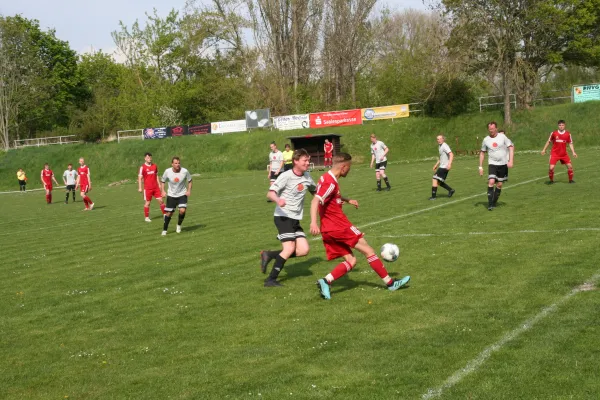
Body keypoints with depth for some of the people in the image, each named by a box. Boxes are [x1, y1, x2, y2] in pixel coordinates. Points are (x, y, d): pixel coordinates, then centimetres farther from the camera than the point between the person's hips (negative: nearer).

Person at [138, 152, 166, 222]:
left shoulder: (154, 166, 8)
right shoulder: (142, 167, -7)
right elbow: (140, 178, -6)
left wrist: (159, 184, 14)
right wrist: (139, 188, -10)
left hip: (156, 187, 4)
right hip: (147, 188, -4)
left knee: (160, 200, 1)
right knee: (147, 202, 3)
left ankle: (165, 214, 10)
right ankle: (146, 217, 13)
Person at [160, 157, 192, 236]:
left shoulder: (185, 171, -16)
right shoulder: (167, 171, -15)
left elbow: (189, 180, 2)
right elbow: (162, 181, 3)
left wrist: (189, 190, -9)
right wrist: (163, 191, -8)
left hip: (182, 194, -1)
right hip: (171, 195, 1)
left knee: (182, 210, -21)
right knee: (169, 213, 2)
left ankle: (179, 225, 7)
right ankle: (164, 230, 20)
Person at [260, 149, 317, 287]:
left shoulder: (307, 176, 9)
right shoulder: (286, 176, -13)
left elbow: (315, 190, 28)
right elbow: (270, 193, -20)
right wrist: (278, 200, -40)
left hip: (295, 219, 7)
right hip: (283, 217, -7)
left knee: (303, 250, -6)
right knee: (290, 248, -18)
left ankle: (269, 255, 8)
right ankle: (270, 280, -9)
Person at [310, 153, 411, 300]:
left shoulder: (327, 178, 14)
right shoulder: (330, 182, -17)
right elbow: (315, 201, -29)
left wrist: (347, 200, 37)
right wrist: (313, 222, -40)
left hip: (329, 230, 10)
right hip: (339, 226, -10)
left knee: (350, 261, 6)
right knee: (368, 250, 1)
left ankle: (325, 282, -12)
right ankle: (390, 283, 8)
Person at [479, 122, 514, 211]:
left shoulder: (502, 137, -4)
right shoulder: (486, 140, 2)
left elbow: (511, 147, -3)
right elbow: (482, 153, 12)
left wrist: (511, 161, -14)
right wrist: (480, 166, 8)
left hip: (503, 164, 0)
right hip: (492, 164, 0)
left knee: (499, 184, 6)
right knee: (491, 182, -18)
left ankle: (494, 203, 21)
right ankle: (490, 204, -15)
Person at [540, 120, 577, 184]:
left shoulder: (568, 134, -5)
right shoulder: (554, 133, -9)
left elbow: (570, 143, 2)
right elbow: (549, 141, 4)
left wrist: (573, 152, -7)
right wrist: (544, 149, 3)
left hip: (564, 154, 2)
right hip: (554, 154, -2)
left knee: (570, 166, -3)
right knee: (551, 167, -12)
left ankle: (570, 180, 16)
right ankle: (551, 180, 11)